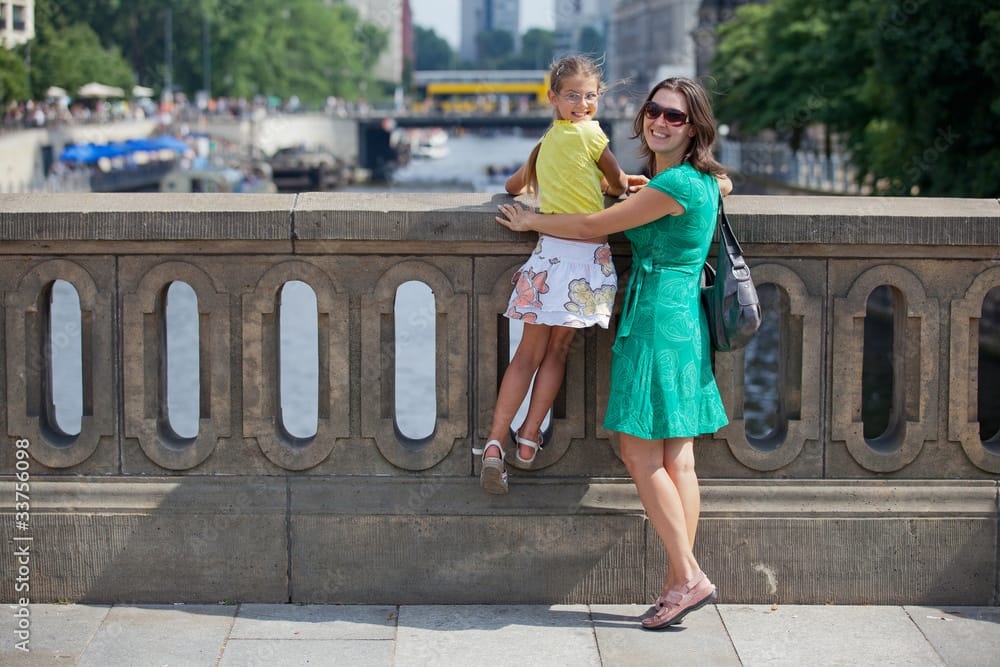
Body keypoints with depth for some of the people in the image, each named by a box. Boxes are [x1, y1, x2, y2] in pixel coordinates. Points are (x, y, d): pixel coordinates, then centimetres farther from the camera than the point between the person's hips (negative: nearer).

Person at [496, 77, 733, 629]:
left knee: (640, 453, -7)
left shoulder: (675, 184, -16)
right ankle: (680, 583, 8)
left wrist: (529, 222, 5)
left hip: (658, 315, -10)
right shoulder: (701, 178, 12)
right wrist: (646, 188, 34)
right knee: (676, 460, 7)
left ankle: (688, 577, -6)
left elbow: (593, 227, -9)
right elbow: (724, 183, 41)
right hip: (685, 318, 10)